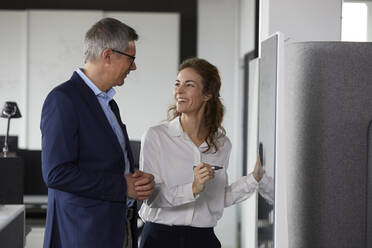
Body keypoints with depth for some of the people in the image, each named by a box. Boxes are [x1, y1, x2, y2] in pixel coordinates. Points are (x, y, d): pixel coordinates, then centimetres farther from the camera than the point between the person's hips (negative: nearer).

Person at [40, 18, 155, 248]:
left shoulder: (109, 102, 16)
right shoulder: (63, 99, -13)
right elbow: (56, 173, -21)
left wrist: (141, 180, 2)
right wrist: (122, 186, -17)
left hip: (121, 229, 8)